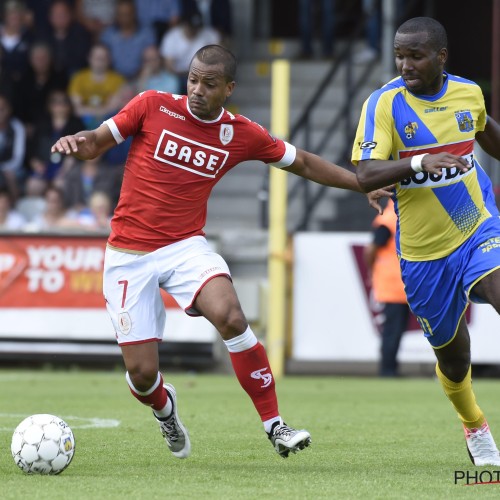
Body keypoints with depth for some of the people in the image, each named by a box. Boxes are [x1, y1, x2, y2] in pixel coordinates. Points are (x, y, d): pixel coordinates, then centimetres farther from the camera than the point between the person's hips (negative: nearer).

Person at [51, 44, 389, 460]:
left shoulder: (242, 135, 1)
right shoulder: (153, 106, -4)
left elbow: (303, 163, 14)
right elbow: (95, 144, 2)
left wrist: (364, 184, 12)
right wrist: (76, 142, -22)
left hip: (186, 247, 1)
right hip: (129, 255, -1)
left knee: (231, 318, -29)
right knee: (142, 374, -5)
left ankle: (274, 426, -17)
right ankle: (164, 406, 35)